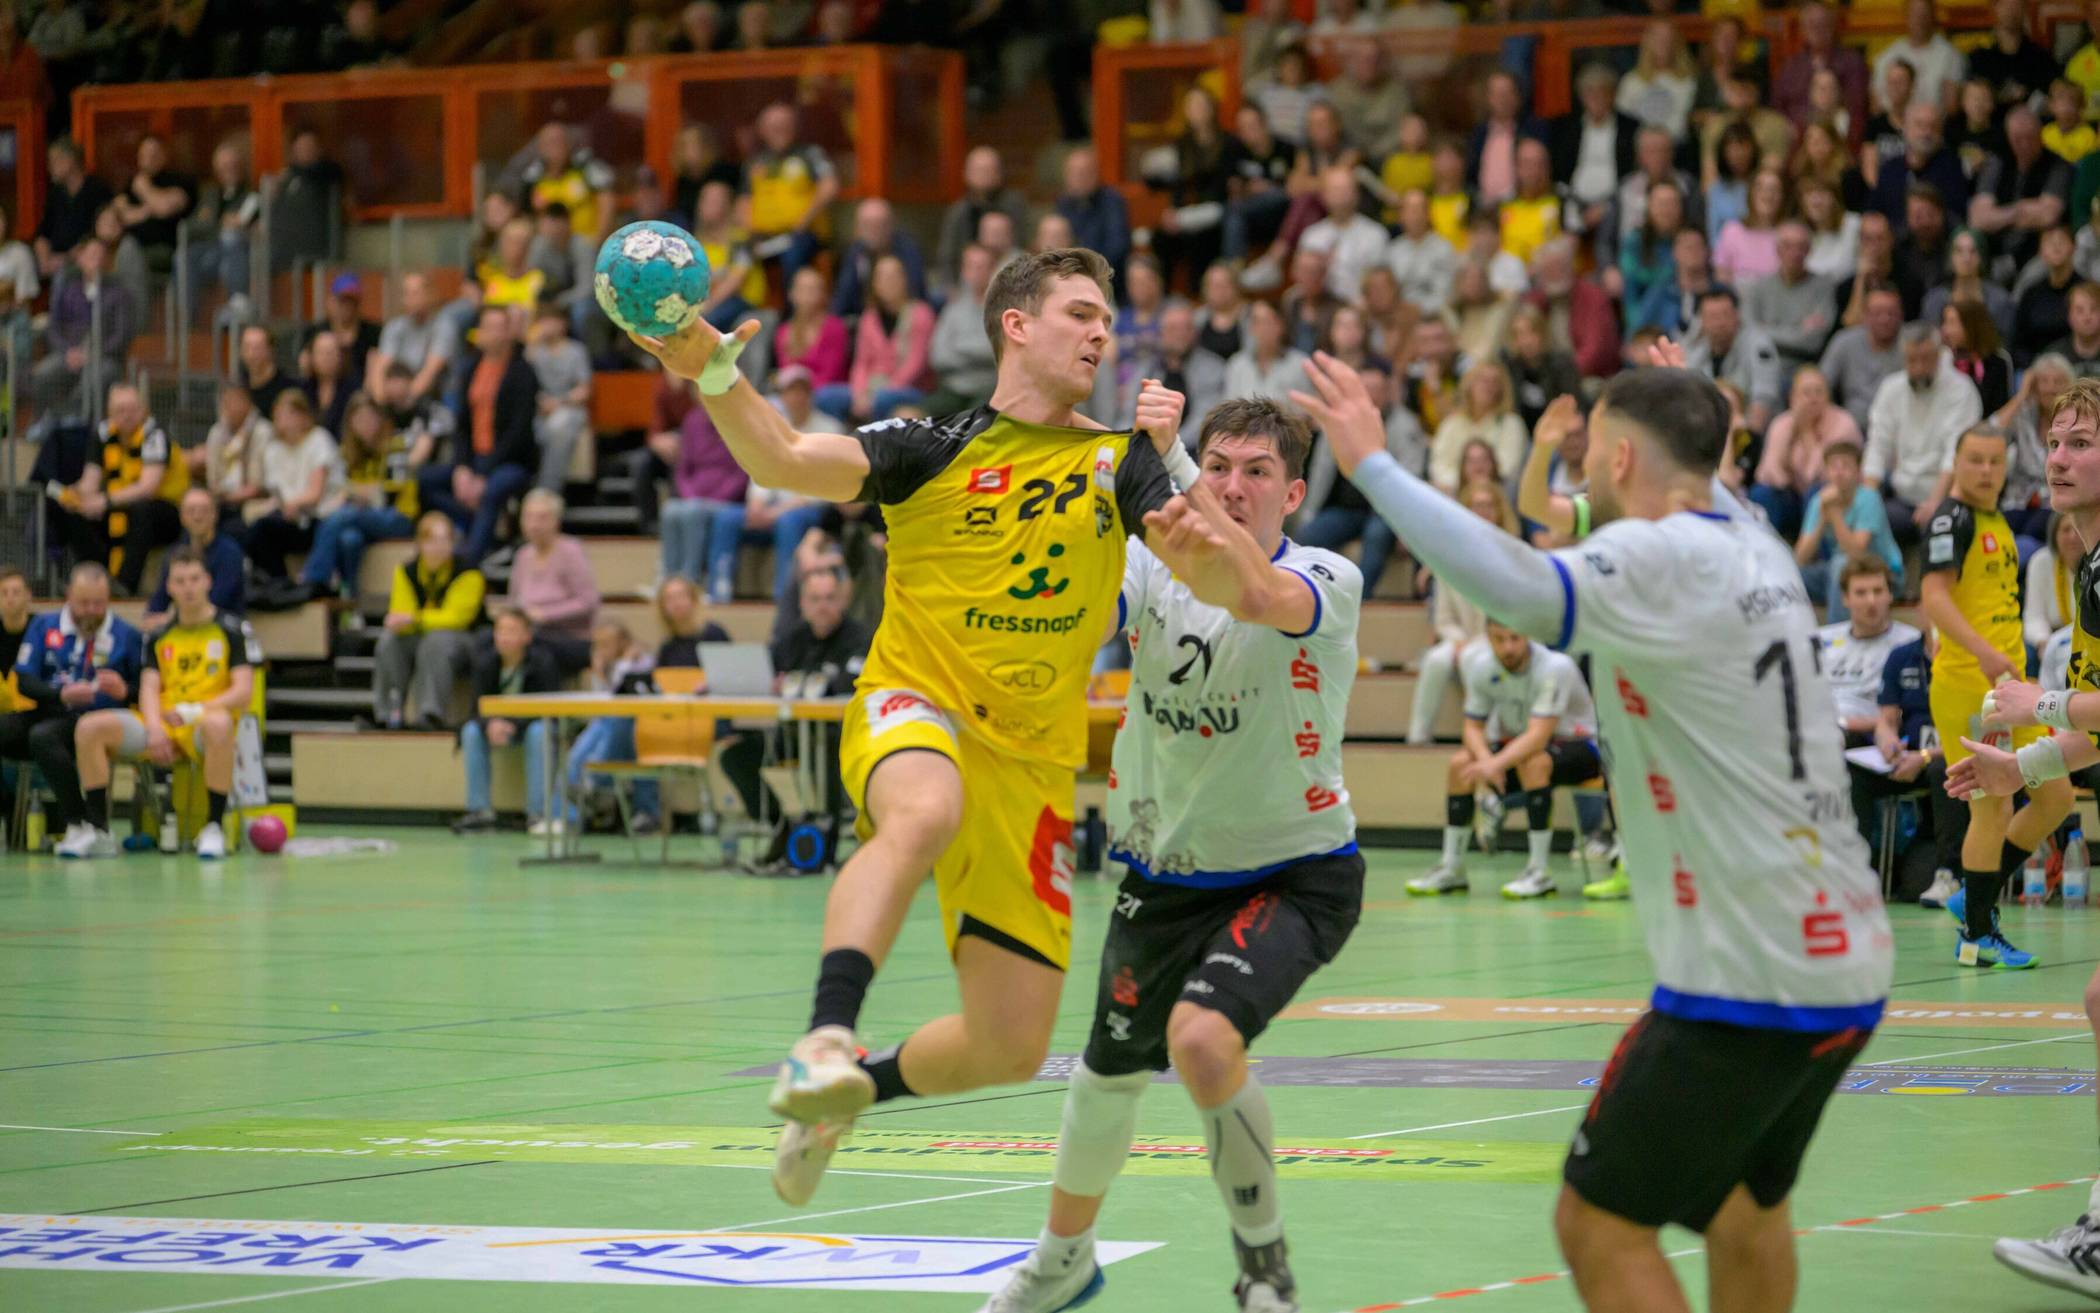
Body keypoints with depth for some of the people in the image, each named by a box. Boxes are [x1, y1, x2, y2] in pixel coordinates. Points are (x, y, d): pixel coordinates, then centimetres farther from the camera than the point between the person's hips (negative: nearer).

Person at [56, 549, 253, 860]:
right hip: (164, 725, 4)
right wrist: (155, 728, -13)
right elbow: (149, 689, 8)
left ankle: (214, 827, -32)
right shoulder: (159, 635, 17)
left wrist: (195, 710, -18)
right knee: (90, 726, -18)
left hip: (203, 726, -4)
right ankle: (97, 829, -14)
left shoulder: (232, 629, 4)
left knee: (218, 724, -43)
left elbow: (243, 692, -4)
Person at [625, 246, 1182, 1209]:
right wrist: (715, 375, -28)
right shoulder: (935, 447, 2)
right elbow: (784, 461, -10)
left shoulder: (1118, 460, 7)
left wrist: (1174, 458, -23)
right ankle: (825, 1041, -48)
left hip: (1032, 760, 3)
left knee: (1012, 1047, 1)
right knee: (925, 813, -42)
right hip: (912, 701, -3)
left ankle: (855, 1091, 31)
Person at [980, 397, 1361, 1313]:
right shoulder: (1151, 567, -6)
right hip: (1166, 871, 5)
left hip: (1295, 873, -5)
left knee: (1202, 1039, -29)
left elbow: (1266, 599, -43)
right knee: (1108, 1071, 19)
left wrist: (1222, 549, -66)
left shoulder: (1327, 580, -19)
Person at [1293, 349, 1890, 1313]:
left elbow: (1527, 595, -34)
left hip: (1747, 984, -9)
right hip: (1848, 968, 9)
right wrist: (1692, 416, 55)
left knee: (1600, 1226, -2)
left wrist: (1374, 465, -28)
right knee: (1747, 1205, 28)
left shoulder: (1661, 557, -13)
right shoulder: (1760, 556, 11)